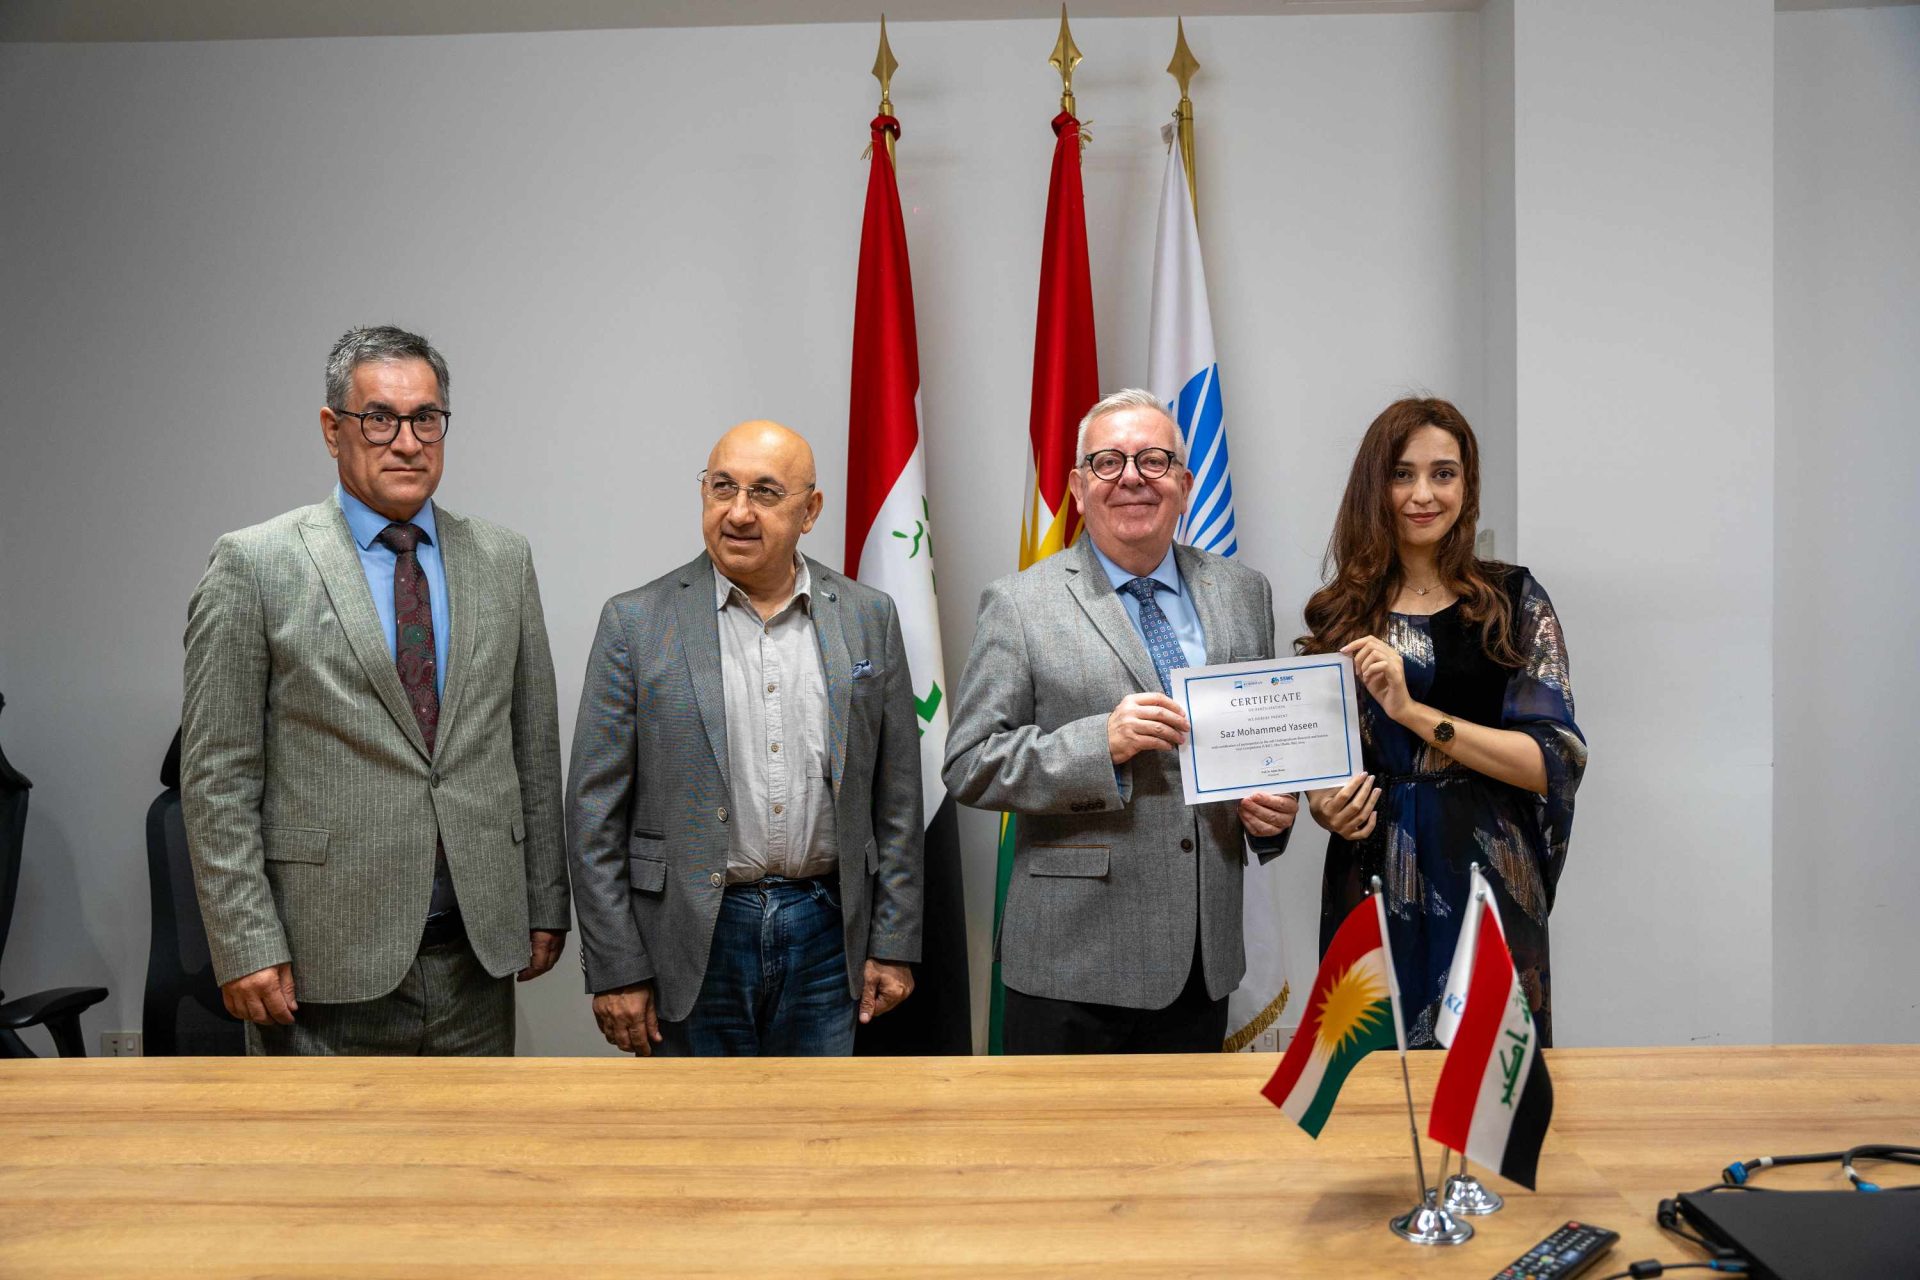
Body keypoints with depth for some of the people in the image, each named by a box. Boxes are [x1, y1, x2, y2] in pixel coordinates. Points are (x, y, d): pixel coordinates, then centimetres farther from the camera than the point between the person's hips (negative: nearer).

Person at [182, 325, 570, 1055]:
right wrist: (245, 947, -9)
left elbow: (535, 748, 10)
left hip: (479, 953, 4)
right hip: (326, 964, -3)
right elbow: (217, 778, -5)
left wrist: (546, 904, 9)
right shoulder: (255, 565, -3)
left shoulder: (502, 560, 8)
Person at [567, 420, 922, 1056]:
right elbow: (596, 812, -3)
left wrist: (895, 944, 3)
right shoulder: (636, 622, -4)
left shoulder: (868, 617, 3)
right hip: (695, 939, -2)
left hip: (826, 932, 2)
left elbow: (895, 796, 6)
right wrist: (616, 969, -6)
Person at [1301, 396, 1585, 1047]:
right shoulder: (1337, 614, 6)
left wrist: (1413, 711, -19)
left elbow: (1556, 762, -10)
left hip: (1488, 888, -2)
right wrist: (1324, 806, -7)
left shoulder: (1513, 600, -1)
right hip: (1371, 888, 2)